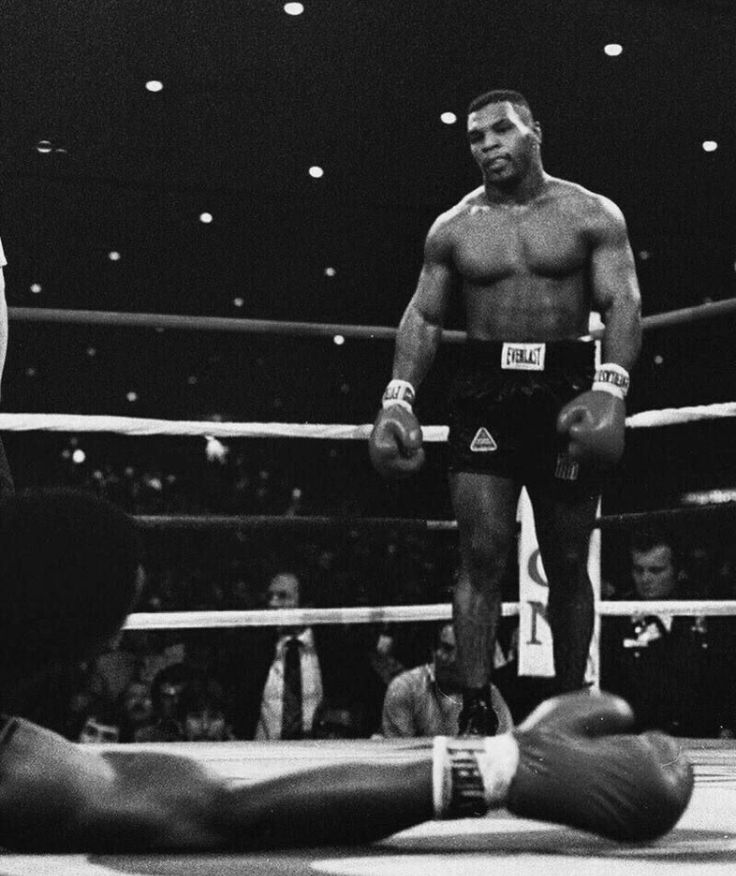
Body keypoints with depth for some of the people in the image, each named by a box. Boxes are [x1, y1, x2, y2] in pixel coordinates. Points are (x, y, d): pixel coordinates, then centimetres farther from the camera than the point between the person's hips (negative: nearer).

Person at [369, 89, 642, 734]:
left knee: (567, 565, 6)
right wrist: (399, 396, -4)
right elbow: (424, 316, 10)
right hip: (484, 394, 1)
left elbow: (623, 303, -6)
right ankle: (476, 711, -6)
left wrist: (611, 386, -22)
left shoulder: (592, 215, 2)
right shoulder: (454, 228, 9)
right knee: (482, 556, -7)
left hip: (567, 390, -1)